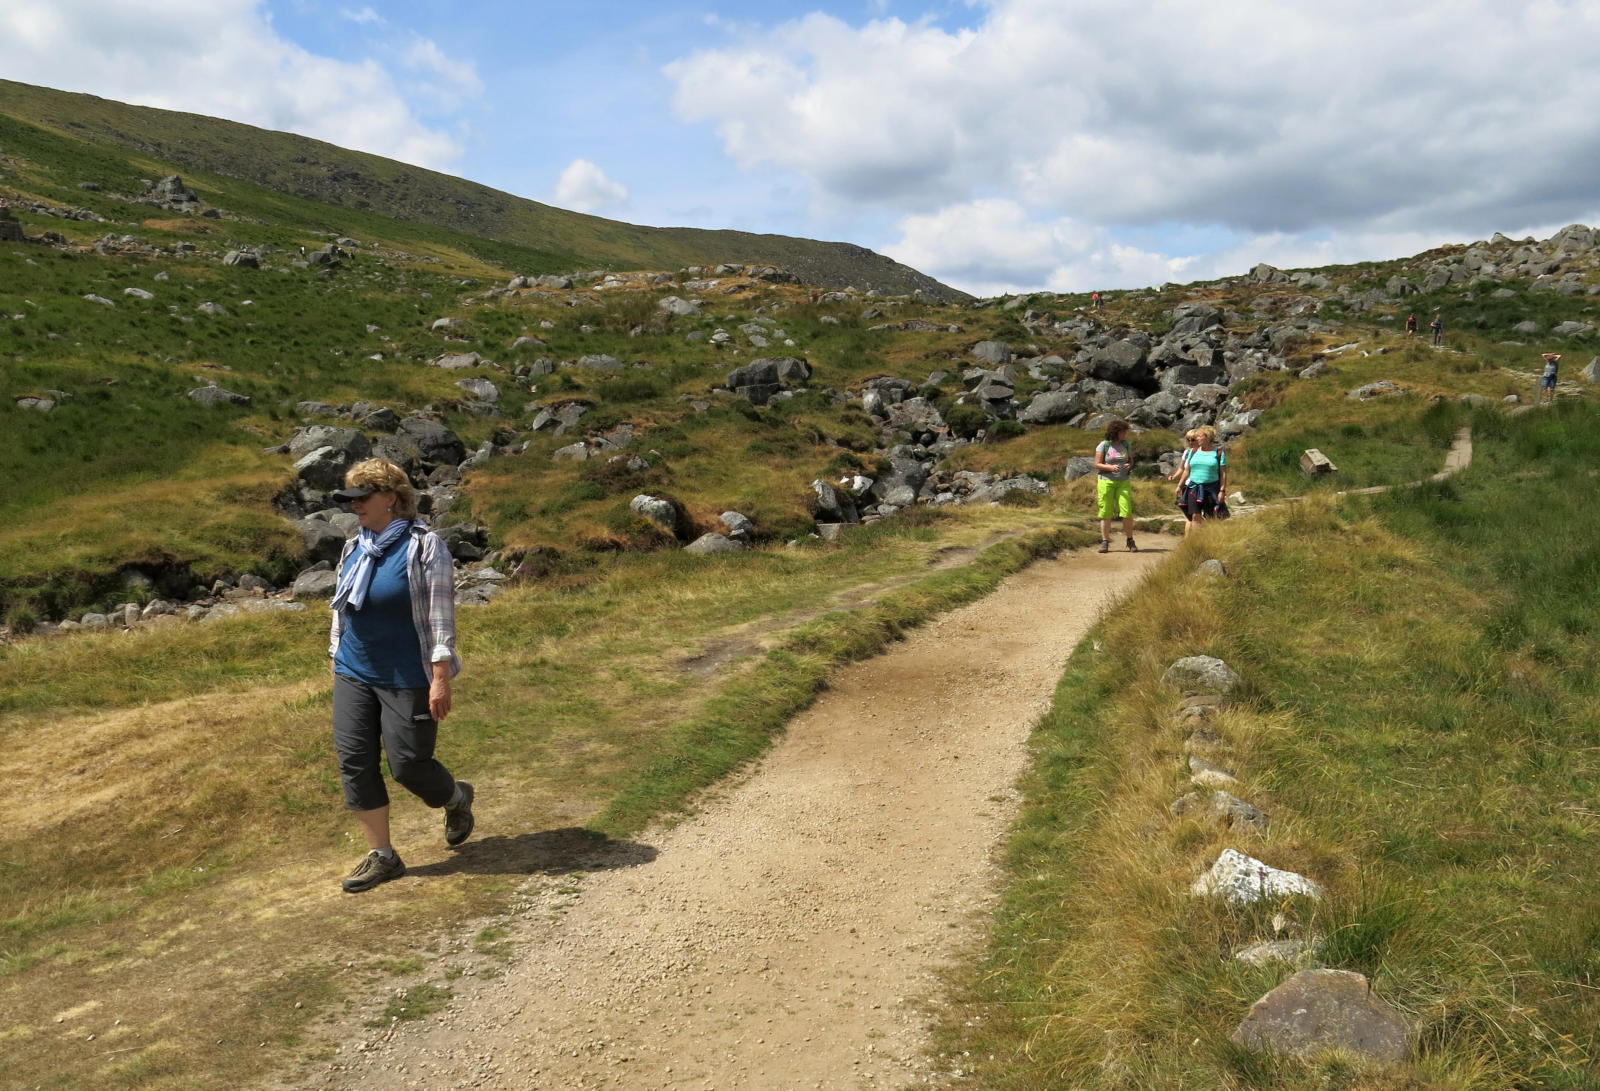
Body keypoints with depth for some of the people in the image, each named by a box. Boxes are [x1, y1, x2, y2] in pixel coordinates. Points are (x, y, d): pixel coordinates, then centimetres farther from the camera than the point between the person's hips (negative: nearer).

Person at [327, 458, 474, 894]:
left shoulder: (424, 546, -12)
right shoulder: (354, 548, 8)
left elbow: (441, 616, -14)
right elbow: (341, 612, 18)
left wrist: (441, 678, -18)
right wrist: (337, 661, 17)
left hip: (407, 679, -6)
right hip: (355, 676, 7)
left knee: (408, 764, -2)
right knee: (354, 762, 2)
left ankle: (456, 798, 32)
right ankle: (381, 856, 14)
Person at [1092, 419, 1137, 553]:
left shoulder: (1125, 444, 8)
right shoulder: (1103, 445, -4)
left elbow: (1131, 460, 16)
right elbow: (1097, 464, -5)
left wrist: (1129, 466, -7)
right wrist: (1111, 467, -21)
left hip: (1123, 482, 3)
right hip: (1106, 481, -3)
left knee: (1127, 512, -7)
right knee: (1105, 513, -1)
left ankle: (1130, 541, 3)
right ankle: (1105, 542, 5)